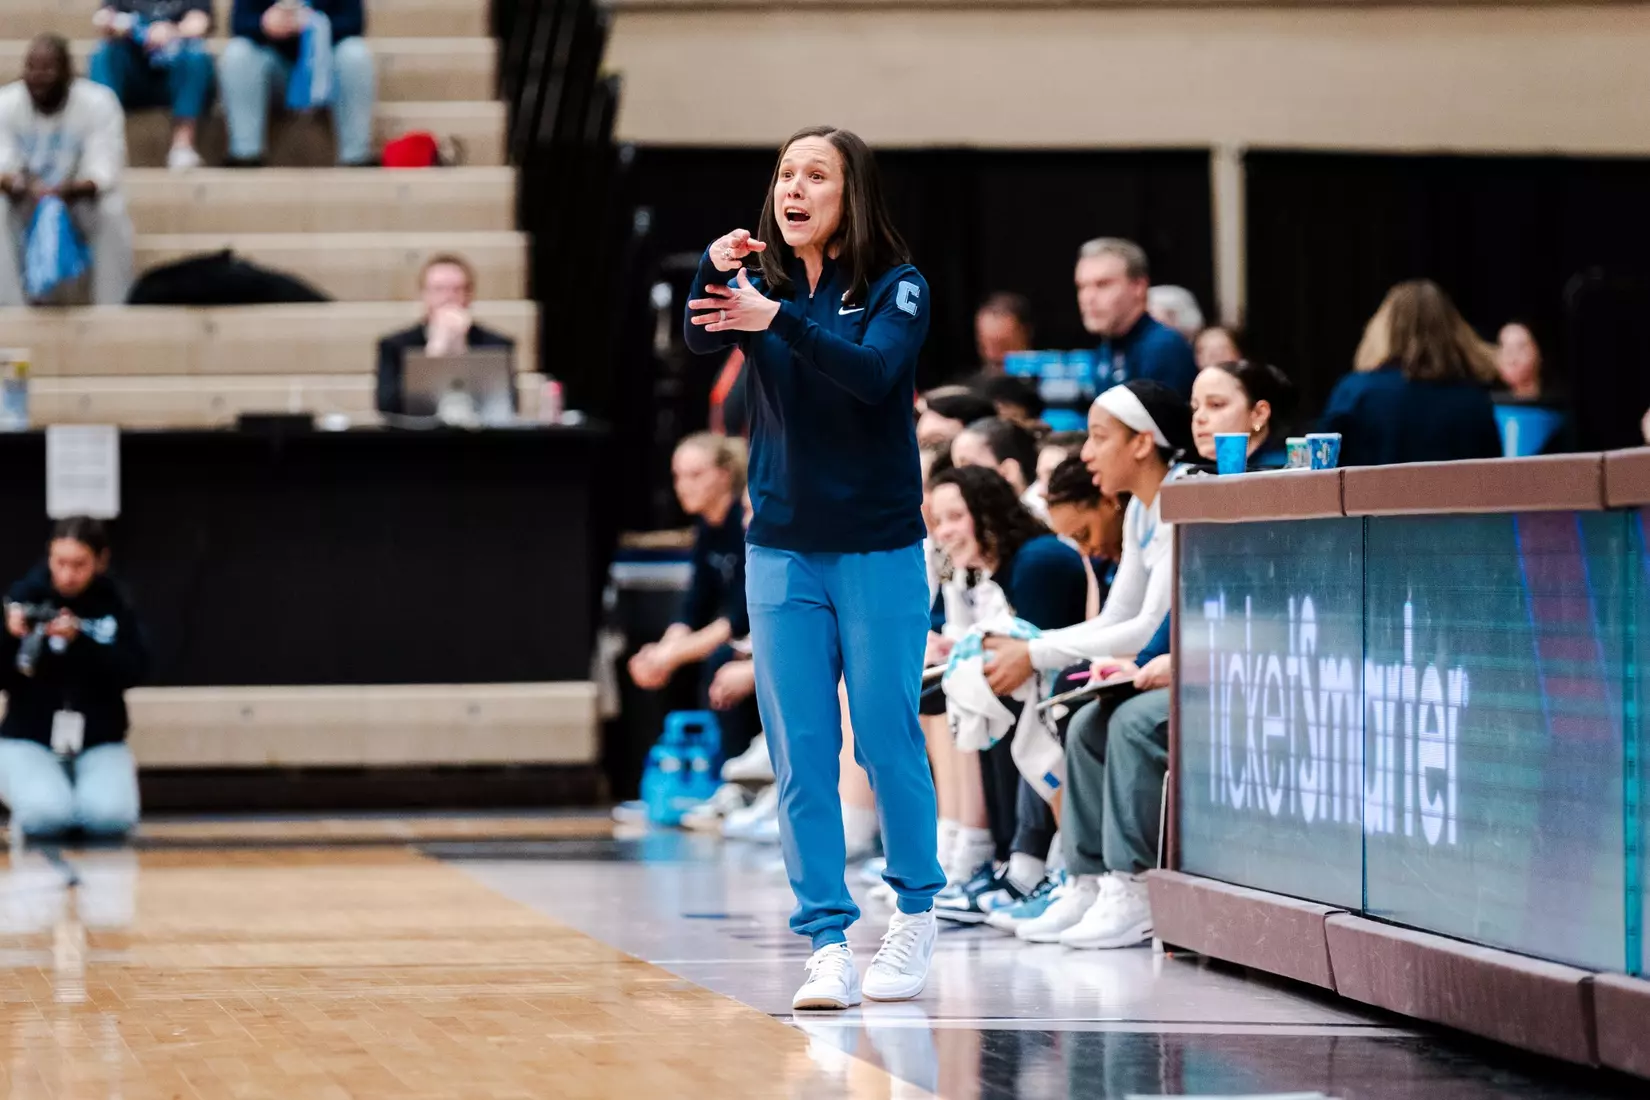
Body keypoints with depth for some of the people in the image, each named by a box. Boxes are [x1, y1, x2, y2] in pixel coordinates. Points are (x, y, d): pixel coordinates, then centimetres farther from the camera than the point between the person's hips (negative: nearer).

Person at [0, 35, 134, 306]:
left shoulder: (98, 103, -20)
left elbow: (103, 171, -26)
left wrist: (65, 191, -46)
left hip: (79, 196, -1)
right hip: (25, 198, 1)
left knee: (112, 212, -32)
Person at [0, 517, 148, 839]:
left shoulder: (113, 604, 1)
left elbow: (133, 671, -12)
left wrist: (79, 641, -26)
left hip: (99, 743, 1)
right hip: (29, 739, -1)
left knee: (110, 818, -28)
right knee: (47, 817, -30)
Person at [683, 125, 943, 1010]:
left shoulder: (897, 289, -5)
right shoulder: (761, 284, 4)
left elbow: (874, 372, -24)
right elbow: (700, 341, -14)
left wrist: (781, 320, -38)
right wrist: (714, 270, -34)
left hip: (879, 552, -3)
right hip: (782, 552, 3)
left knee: (887, 739, 0)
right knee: (800, 755, 0)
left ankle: (916, 913, 19)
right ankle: (827, 944, 2)